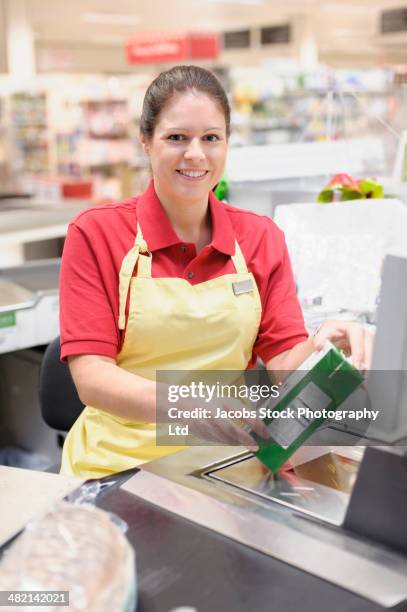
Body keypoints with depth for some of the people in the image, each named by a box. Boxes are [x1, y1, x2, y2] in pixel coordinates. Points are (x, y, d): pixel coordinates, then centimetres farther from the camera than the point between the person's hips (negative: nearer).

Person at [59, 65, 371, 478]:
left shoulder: (262, 238, 8)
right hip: (120, 466, -2)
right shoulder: (95, 234, -2)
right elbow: (90, 378, -10)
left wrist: (320, 350, -20)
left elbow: (282, 365, 2)